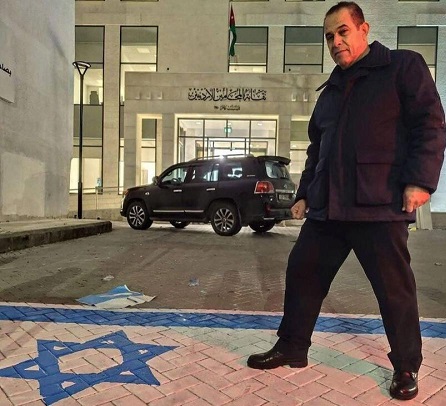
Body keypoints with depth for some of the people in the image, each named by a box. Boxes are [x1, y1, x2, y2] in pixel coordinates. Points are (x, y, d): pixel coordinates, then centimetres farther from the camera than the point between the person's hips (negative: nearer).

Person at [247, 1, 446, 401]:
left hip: (380, 205, -6)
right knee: (301, 273, 7)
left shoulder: (404, 66, 4)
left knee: (394, 288, 2)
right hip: (327, 207, 6)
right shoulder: (331, 90, 22)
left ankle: (406, 367, 24)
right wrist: (304, 193, 18)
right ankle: (292, 348, 25)